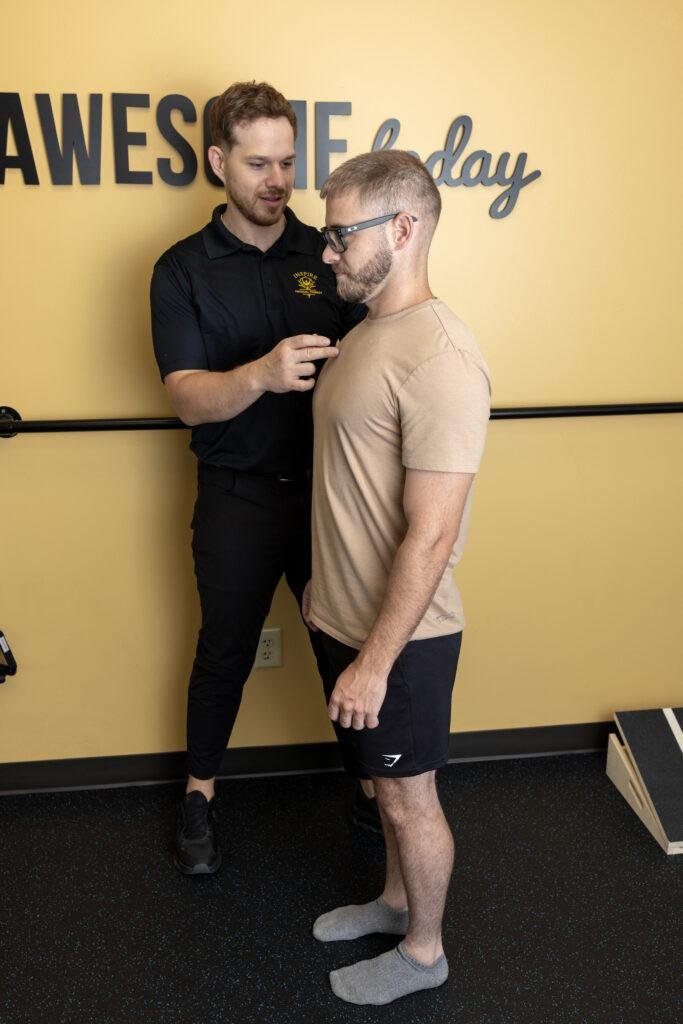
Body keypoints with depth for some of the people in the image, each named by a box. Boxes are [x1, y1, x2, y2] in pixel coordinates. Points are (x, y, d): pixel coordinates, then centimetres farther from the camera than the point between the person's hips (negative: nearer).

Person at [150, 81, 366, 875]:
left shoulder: (326, 255, 2)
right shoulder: (183, 269, -4)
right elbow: (188, 398, -15)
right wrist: (263, 374, -33)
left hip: (327, 488, 2)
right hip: (238, 498, -1)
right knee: (224, 651, 14)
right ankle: (200, 791, 36)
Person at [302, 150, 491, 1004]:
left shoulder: (436, 358, -25)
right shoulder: (365, 333, 6)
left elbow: (431, 536, -26)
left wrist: (375, 661, -21)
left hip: (399, 635, -9)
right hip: (349, 616, 9)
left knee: (407, 796, 12)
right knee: (381, 783, 26)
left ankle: (423, 951, 37)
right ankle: (395, 899, 49)